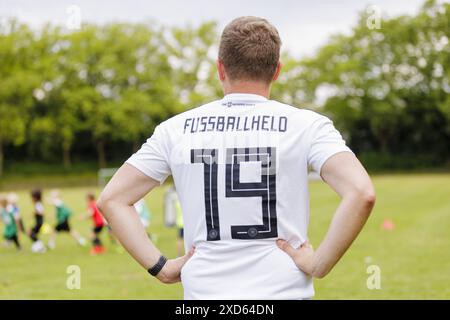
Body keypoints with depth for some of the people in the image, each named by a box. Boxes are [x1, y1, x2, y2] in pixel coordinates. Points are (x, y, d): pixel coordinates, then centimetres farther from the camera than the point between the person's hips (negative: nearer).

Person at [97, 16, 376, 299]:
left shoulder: (176, 129, 6)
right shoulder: (306, 125, -1)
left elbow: (111, 199, 5)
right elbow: (362, 194, -14)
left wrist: (161, 267, 3)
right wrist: (318, 265, -7)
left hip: (203, 291, 2)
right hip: (285, 290, -2)